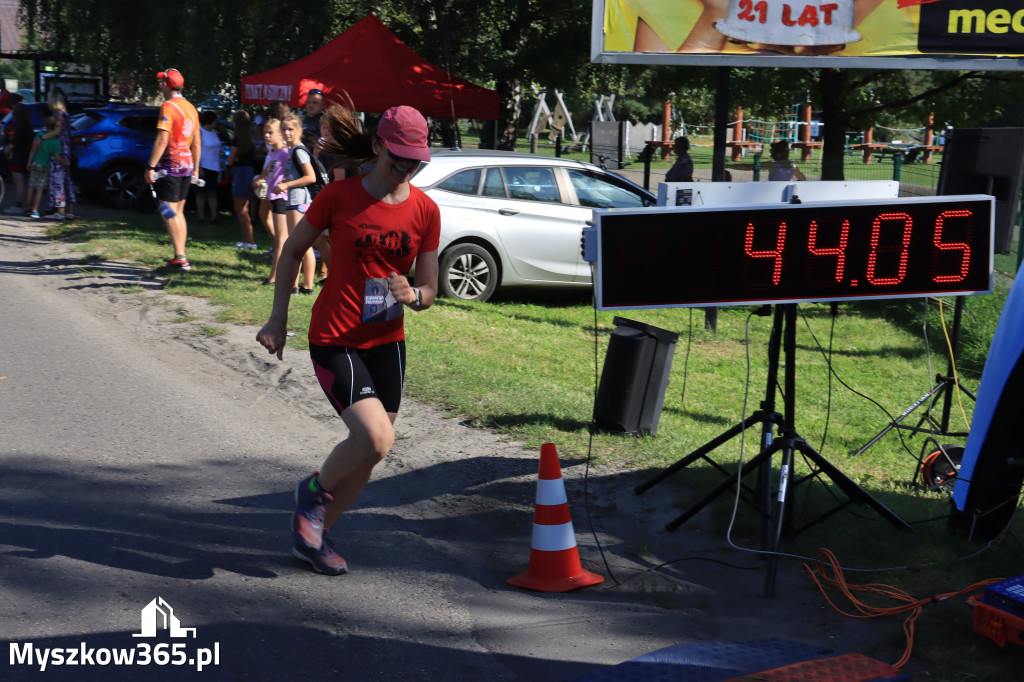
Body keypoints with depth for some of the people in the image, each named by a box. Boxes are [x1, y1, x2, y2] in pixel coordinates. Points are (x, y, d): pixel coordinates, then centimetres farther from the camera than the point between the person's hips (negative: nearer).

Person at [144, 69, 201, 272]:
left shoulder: (168, 106, -12)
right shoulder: (190, 107, 13)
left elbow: (162, 140, -19)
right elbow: (197, 143, 16)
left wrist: (151, 167, -17)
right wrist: (195, 170, 21)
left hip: (170, 165, -8)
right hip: (187, 165, 8)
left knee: (169, 213, -5)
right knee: (178, 212, 15)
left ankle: (180, 258, -9)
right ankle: (180, 257, 16)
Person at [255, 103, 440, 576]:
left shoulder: (425, 210, -1)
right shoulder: (339, 196, -9)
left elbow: (428, 290, 4)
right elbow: (293, 250, 4)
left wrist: (412, 295, -20)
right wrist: (278, 319, 2)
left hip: (386, 341, 5)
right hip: (333, 339, -5)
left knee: (367, 454, 8)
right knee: (376, 440, -20)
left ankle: (312, 536, 30)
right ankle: (313, 490, 11)